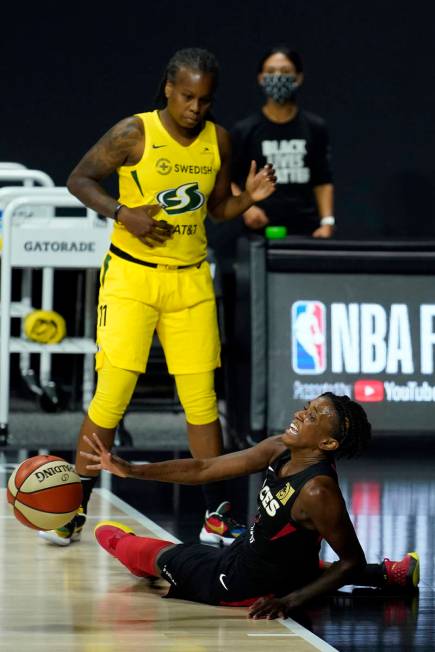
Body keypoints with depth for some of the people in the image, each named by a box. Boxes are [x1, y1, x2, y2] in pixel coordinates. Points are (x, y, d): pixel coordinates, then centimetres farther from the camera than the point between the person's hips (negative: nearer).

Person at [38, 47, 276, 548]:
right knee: (112, 395, -8)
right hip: (132, 275, -4)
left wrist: (250, 197, -6)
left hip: (191, 280, 4)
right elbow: (80, 180, -4)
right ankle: (74, 511, 1)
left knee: (202, 400, 5)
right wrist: (123, 214, -19)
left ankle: (216, 517, 12)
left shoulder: (217, 141, 3)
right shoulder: (135, 133, -10)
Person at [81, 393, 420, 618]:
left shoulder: (317, 491, -34)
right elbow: (204, 469, -5)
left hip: (243, 587, -7)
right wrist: (130, 470, -9)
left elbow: (353, 562, -24)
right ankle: (390, 575, 26)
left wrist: (290, 600, -28)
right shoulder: (280, 450, -12)